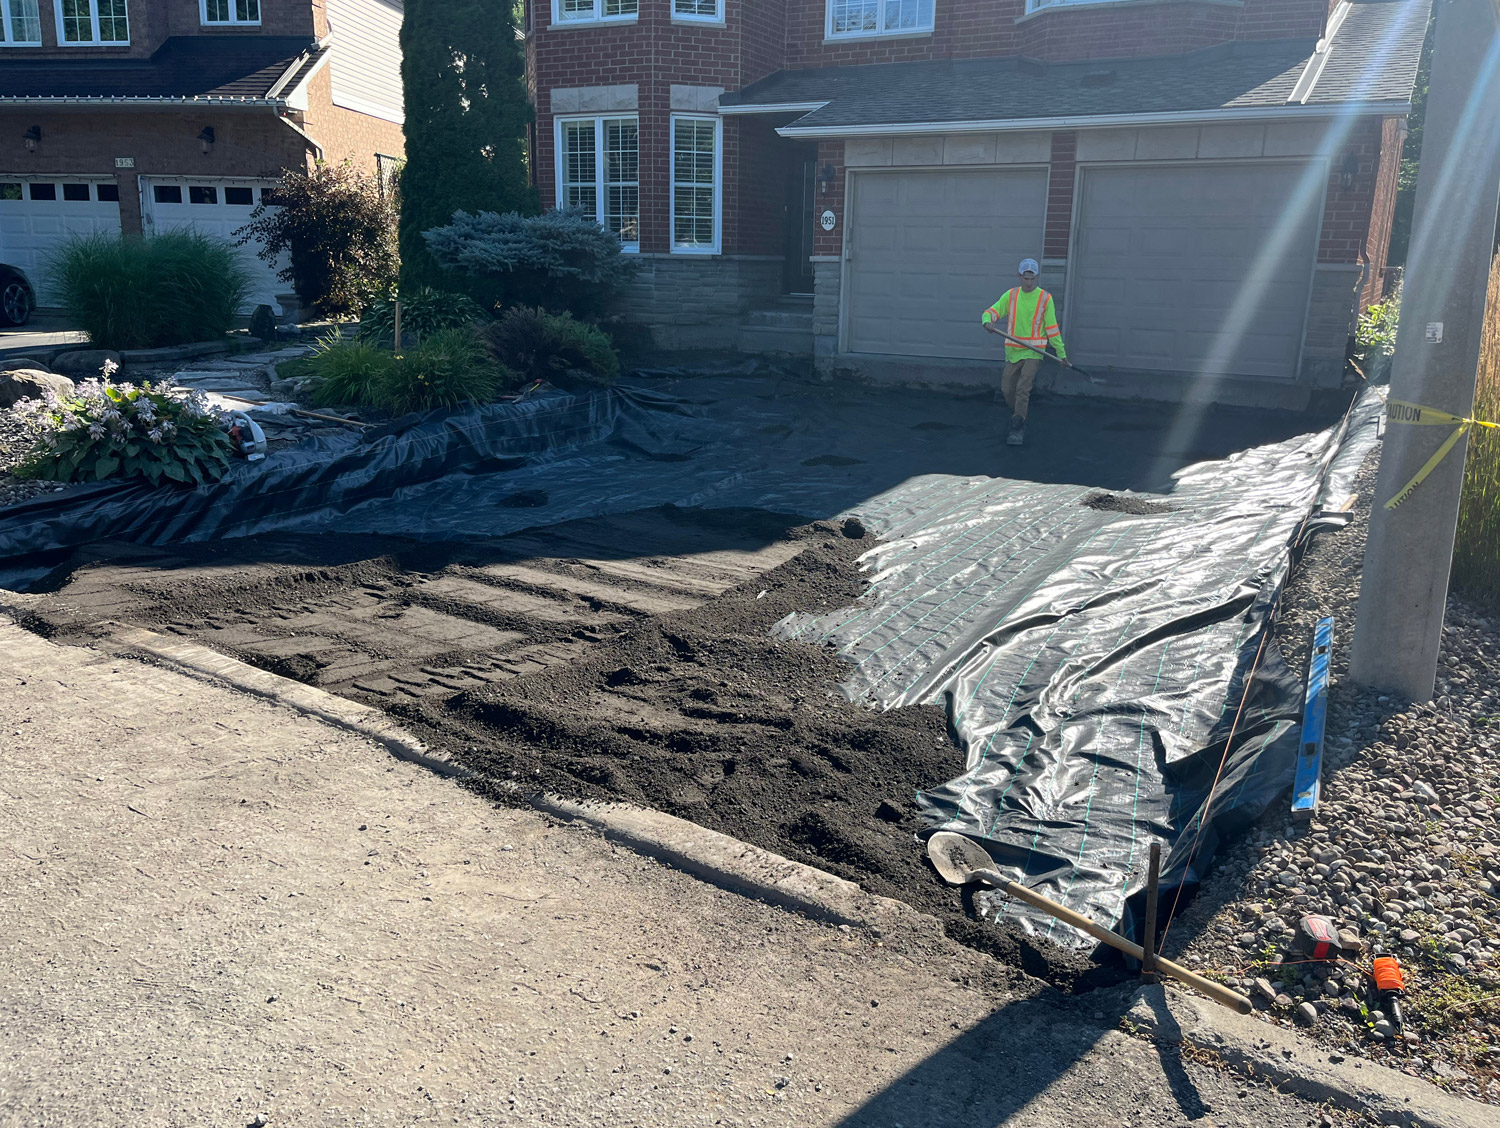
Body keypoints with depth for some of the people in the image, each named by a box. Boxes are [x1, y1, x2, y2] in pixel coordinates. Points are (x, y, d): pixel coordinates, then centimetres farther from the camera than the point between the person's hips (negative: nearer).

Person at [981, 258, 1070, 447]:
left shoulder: (1045, 298, -1)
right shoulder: (1011, 295, 6)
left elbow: (1052, 327, 3)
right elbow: (993, 311, 0)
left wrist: (1061, 353, 4)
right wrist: (987, 321, -25)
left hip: (1034, 351, -3)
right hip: (1012, 351, 3)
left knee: (1022, 389, -15)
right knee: (1007, 390, 4)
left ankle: (1018, 429, -12)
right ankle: (1018, 419, 27)